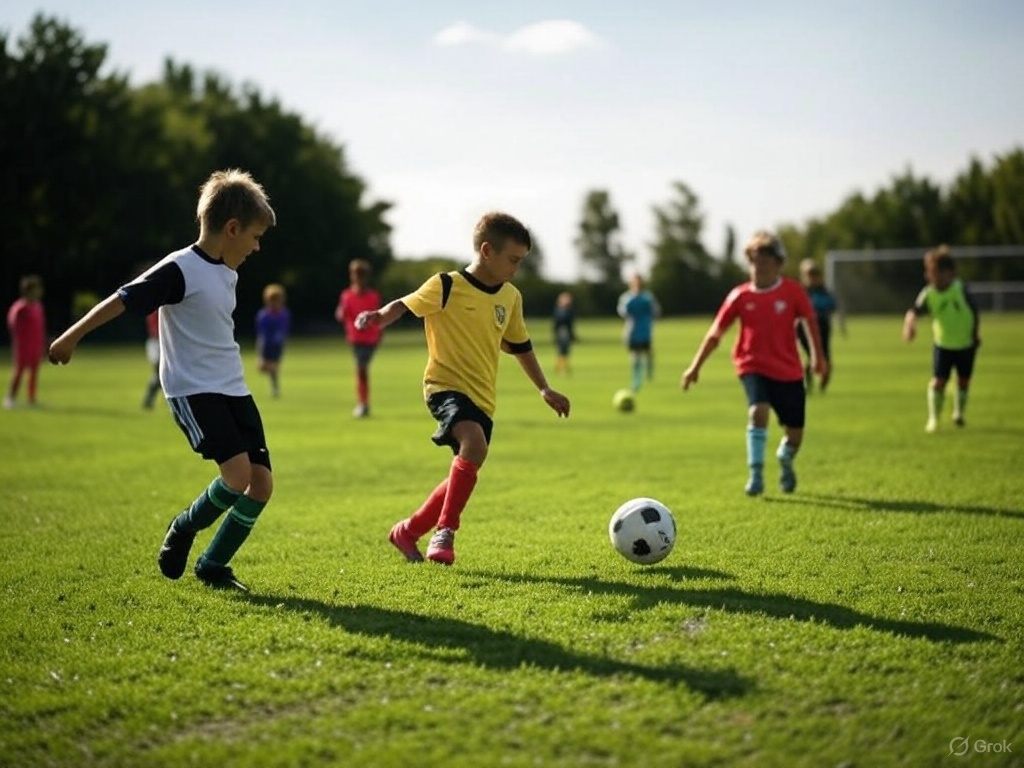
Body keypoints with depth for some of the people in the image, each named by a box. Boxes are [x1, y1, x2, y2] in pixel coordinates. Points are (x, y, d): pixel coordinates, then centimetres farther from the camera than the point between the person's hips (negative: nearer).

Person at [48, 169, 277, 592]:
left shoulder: (228, 273, 11)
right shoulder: (179, 270, -15)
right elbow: (123, 299, -14)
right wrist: (72, 337, -12)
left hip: (233, 390, 8)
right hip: (193, 391, -8)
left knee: (262, 482, -1)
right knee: (238, 473, -23)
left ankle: (212, 565, 14)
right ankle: (183, 529, 6)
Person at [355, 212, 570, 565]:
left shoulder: (511, 297, 10)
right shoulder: (447, 286, -8)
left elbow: (520, 346, 22)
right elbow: (406, 305, -10)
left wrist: (544, 389, 24)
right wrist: (379, 316, -31)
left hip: (483, 398, 7)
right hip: (446, 385, -7)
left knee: (463, 478, 7)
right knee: (475, 442, -32)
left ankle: (409, 531, 27)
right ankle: (446, 531, -20)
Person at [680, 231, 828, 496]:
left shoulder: (793, 291, -7)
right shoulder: (740, 296, -5)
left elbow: (810, 321, 5)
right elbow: (715, 334, 0)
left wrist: (818, 356, 2)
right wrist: (695, 367, 0)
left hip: (788, 370, 1)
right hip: (753, 366, -1)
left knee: (795, 433, 7)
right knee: (759, 411, -29)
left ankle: (785, 460, 42)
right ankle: (756, 474, -19)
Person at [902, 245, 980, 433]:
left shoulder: (961, 289, -16)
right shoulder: (928, 294, -16)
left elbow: (974, 310, -3)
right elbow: (914, 311, -25)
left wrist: (975, 334, 4)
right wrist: (910, 322, -47)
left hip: (966, 343, 1)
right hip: (942, 344, -1)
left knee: (963, 381, 13)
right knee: (938, 381, -11)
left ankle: (958, 413, 36)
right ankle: (933, 418, -2)